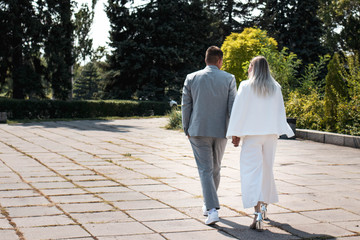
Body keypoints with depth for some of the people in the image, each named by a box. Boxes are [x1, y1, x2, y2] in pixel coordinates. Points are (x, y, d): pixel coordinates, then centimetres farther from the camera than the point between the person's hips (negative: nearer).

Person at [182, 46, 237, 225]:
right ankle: (208, 204, 32)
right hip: (221, 131, 1)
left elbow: (185, 106, 3)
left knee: (205, 170, -1)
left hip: (198, 131, -1)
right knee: (215, 169, 17)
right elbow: (232, 107, -5)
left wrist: (186, 129, 12)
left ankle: (212, 209, -14)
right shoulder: (229, 79, -2)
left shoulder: (191, 78, 0)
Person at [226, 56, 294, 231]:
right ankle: (264, 205, 34)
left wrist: (236, 135, -2)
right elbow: (281, 113, 7)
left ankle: (258, 212, -20)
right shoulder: (275, 88, 5)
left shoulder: (246, 87, -7)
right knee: (266, 170, 19)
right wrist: (280, 131, 15)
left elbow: (238, 111, -7)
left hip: (251, 135, -4)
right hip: (270, 134, 4)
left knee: (252, 172, -7)